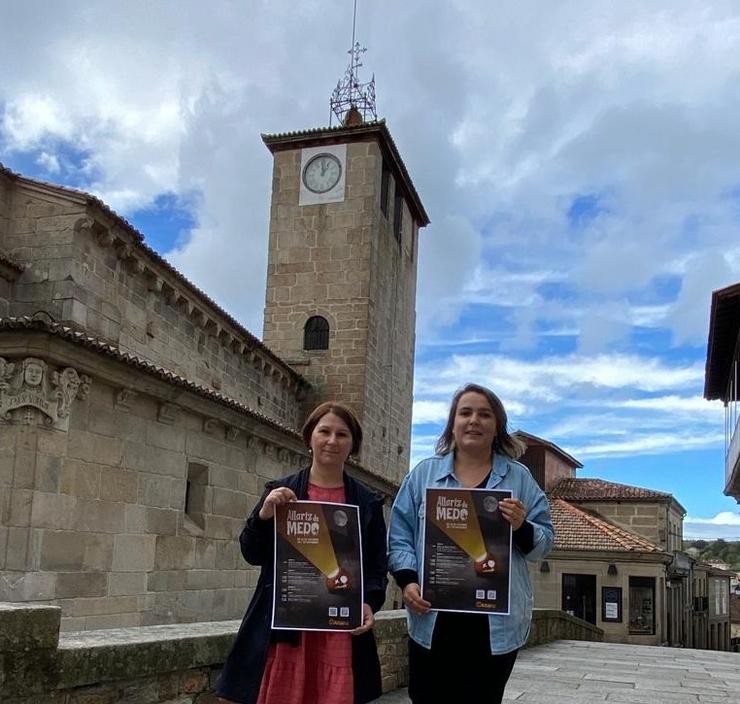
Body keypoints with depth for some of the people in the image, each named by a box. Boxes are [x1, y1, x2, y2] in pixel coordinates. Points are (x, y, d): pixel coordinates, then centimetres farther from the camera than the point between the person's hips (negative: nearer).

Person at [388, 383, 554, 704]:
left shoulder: (519, 478, 7)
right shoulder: (424, 473, 8)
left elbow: (544, 542, 6)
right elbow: (400, 536, 6)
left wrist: (522, 528, -15)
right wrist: (407, 580, -9)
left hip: (496, 622, 0)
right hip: (433, 620, 1)